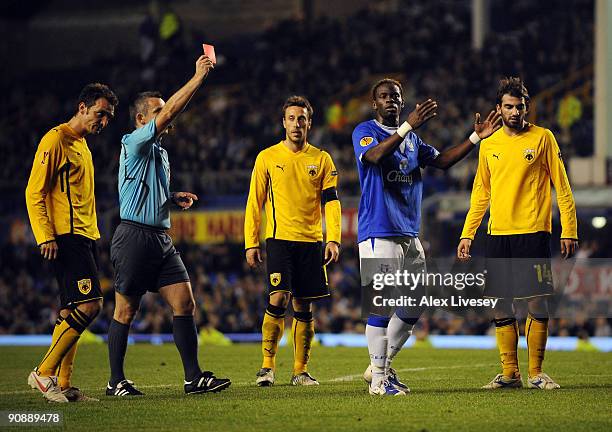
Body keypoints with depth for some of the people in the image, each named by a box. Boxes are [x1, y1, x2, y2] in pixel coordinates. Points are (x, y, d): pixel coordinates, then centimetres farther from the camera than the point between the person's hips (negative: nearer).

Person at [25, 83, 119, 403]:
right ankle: (44, 373, -13)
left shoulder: (82, 145, 21)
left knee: (71, 312, 7)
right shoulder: (56, 140, -8)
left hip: (83, 237, 10)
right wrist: (46, 237, -20)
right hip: (66, 237, -10)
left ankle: (62, 385, 8)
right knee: (90, 304, -17)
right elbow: (34, 192, -13)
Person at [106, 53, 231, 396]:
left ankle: (194, 377, -2)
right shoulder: (134, 144, -7)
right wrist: (198, 78, -18)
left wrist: (175, 198, 13)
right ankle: (116, 381, 7)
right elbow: (170, 112, -19)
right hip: (134, 236, -8)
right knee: (126, 311, -1)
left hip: (161, 238, 8)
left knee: (185, 303, -2)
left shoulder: (159, 151, 20)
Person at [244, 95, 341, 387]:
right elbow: (254, 203, 6)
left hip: (311, 242, 2)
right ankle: (267, 365, -8)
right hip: (279, 239, -2)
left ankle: (300, 371, 9)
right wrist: (251, 244, 0)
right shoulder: (267, 158, 5)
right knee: (278, 300, -15)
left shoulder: (321, 159, 9)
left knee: (304, 307, 4)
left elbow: (331, 202, 6)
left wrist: (333, 240, -6)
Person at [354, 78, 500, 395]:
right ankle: (378, 378, -6)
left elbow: (442, 161, 21)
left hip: (409, 233, 8)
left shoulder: (411, 139, 20)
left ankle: (380, 366, 21)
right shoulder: (365, 131, -4)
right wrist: (408, 126, -35)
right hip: (378, 232, -8)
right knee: (381, 305, -10)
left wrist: (476, 138, 11)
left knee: (414, 306, 10)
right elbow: (374, 156, -24)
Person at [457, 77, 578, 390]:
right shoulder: (488, 146, 12)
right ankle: (509, 373, 10)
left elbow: (562, 187, 0)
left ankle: (536, 373, 3)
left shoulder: (543, 138, 1)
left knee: (537, 304, -5)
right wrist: (467, 234, 11)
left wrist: (569, 231, -6)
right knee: (500, 306, 3)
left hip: (533, 233, -4)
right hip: (497, 235, 4)